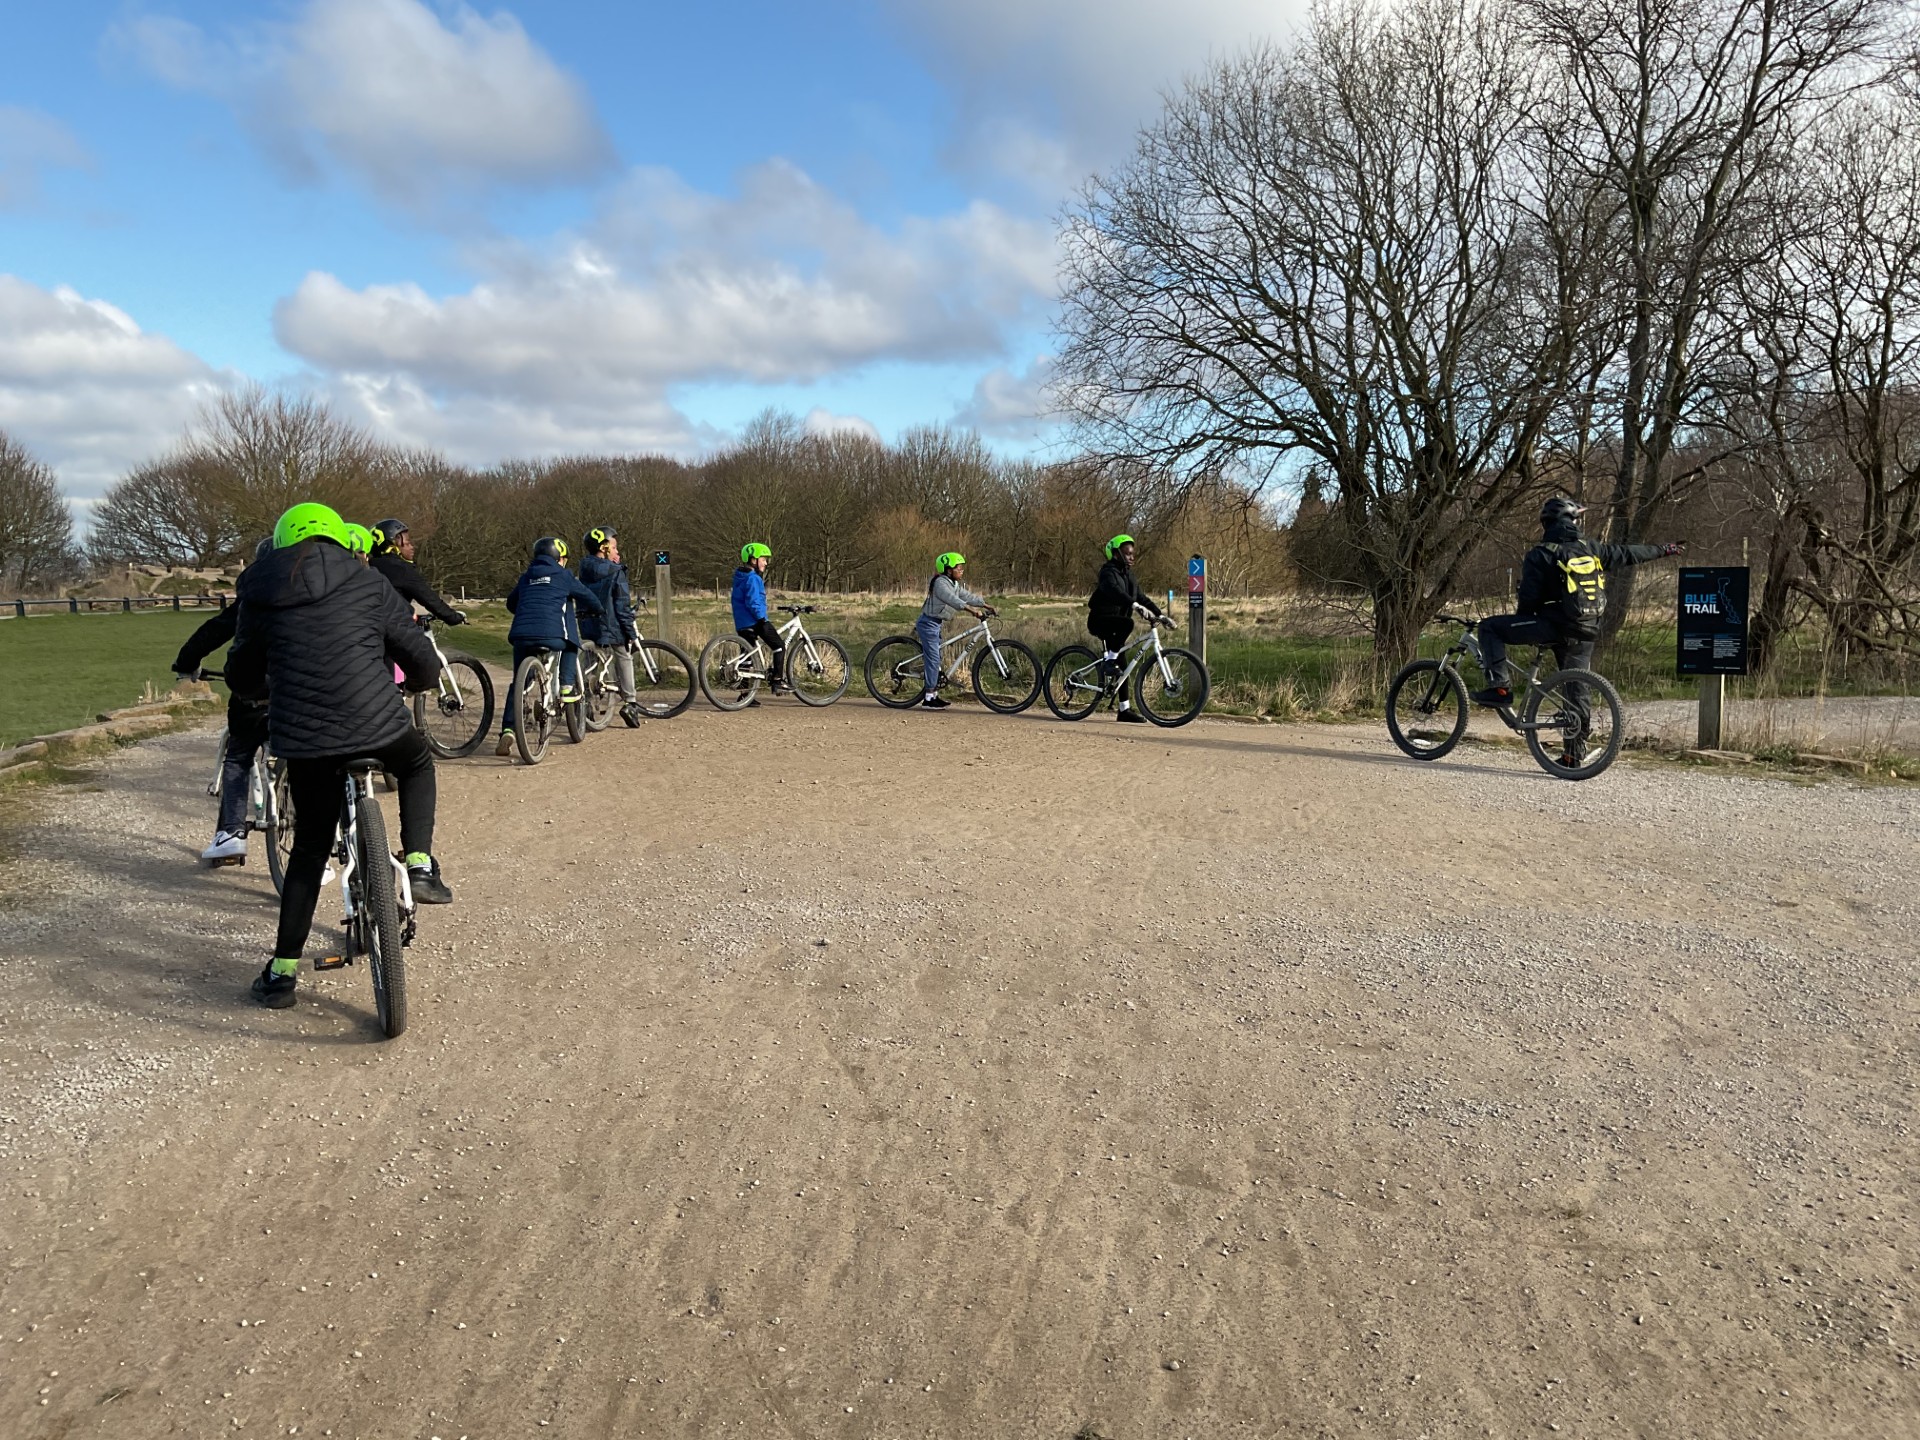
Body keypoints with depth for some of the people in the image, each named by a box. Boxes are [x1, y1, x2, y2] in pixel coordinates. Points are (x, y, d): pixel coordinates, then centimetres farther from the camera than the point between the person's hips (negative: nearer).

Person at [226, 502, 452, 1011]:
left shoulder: (260, 598, 11)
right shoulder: (368, 584, 6)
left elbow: (242, 678, 19)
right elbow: (424, 663, 8)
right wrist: (424, 675, 32)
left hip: (301, 739, 2)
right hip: (376, 724, -2)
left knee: (310, 849, 17)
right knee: (417, 762, 32)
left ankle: (283, 970, 21)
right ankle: (420, 867, 16)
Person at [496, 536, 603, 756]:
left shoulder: (525, 577, 24)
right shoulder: (563, 576, 11)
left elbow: (511, 603, 37)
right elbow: (589, 598, 17)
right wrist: (596, 611, 39)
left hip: (521, 636, 4)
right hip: (551, 636, -4)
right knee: (570, 645, 30)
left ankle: (507, 730, 2)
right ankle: (567, 687, 12)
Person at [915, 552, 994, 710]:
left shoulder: (954, 584, 10)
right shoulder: (940, 583, -20)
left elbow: (968, 596, 9)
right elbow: (953, 600, -34)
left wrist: (988, 606, 0)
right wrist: (972, 610, -45)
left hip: (935, 624, 10)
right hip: (928, 624, -10)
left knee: (934, 659, 11)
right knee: (933, 658, -10)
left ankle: (934, 695, 16)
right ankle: (928, 699, -8)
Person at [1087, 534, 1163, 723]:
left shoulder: (1128, 575, 13)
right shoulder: (1109, 572, -14)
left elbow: (1141, 596, 12)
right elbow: (1113, 590, -34)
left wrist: (1159, 614, -1)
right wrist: (1134, 604, -48)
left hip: (1114, 624, 9)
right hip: (1100, 620, -9)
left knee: (1122, 666, 4)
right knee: (1128, 623, -38)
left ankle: (1125, 710, 6)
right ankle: (1109, 660, -24)